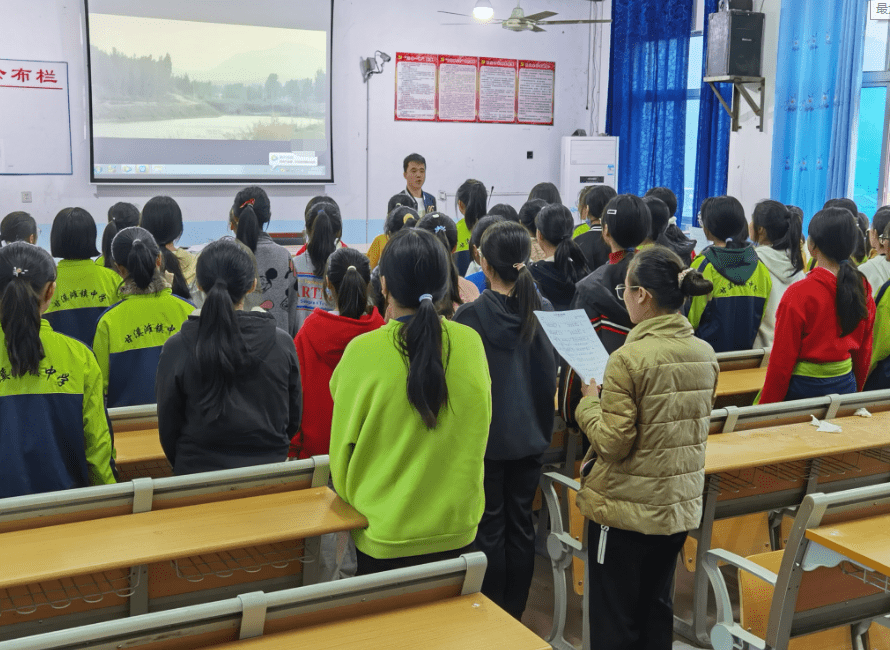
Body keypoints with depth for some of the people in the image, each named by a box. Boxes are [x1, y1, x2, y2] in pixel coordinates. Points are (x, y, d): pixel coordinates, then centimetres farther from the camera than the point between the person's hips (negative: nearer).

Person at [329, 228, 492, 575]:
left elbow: (343, 444, -5)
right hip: (457, 529, 3)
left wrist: (349, 501, 13)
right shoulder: (470, 343, -10)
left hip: (385, 535, -3)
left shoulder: (363, 353, -18)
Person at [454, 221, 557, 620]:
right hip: (529, 437, 4)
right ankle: (515, 614, 25)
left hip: (486, 439, -4)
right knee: (521, 525, 13)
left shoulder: (470, 315, -15)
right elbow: (550, 376, 4)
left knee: (489, 527, 7)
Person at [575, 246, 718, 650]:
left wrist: (589, 403, -4)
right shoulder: (705, 354, -1)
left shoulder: (629, 359, -22)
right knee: (657, 608, 21)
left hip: (625, 508, -6)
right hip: (680, 506, 6)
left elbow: (614, 442, -20)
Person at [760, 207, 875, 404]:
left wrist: (766, 408, -7)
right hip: (846, 385, 6)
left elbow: (781, 361, -14)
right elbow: (865, 350, 10)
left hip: (804, 387, -6)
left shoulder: (799, 294, -17)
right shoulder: (863, 288, 0)